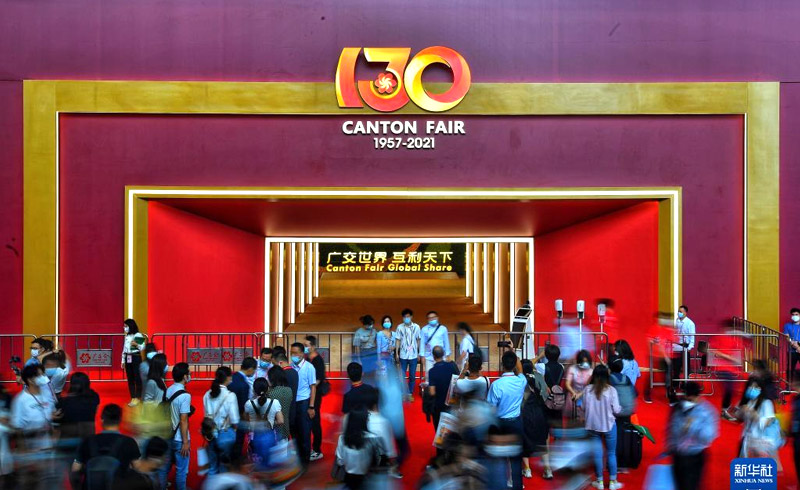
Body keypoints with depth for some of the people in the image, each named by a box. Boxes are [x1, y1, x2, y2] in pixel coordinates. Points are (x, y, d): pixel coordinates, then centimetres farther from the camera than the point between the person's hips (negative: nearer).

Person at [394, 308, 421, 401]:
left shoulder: (416, 327, -1)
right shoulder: (400, 327, -2)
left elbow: (418, 340, 5)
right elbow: (398, 340, 1)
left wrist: (419, 353, 4)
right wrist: (397, 353, -3)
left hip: (413, 355, 1)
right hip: (403, 355, 0)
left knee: (412, 376, 7)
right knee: (402, 375, 4)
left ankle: (410, 394, 18)